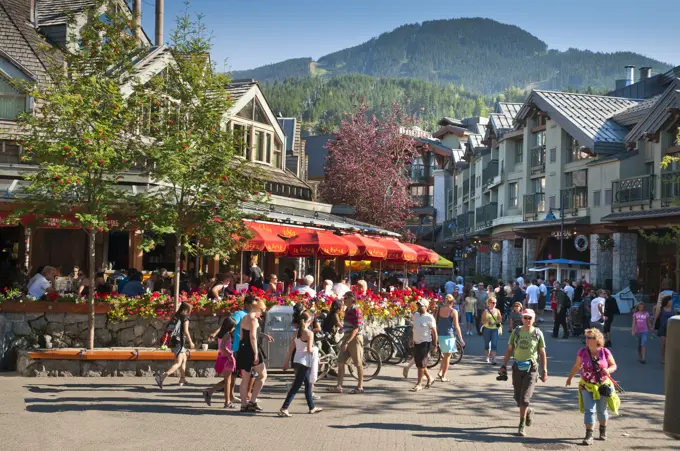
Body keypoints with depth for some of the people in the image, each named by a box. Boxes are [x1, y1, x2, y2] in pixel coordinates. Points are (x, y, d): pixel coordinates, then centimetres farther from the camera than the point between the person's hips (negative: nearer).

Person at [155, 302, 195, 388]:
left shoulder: (176, 316, 12)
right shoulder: (185, 317, -7)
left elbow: (168, 328, 10)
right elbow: (186, 331, -15)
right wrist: (190, 342, -6)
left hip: (174, 340, 8)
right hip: (180, 341, -8)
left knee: (184, 359, 26)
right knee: (178, 363, -10)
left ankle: (182, 379, 34)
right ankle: (162, 376, -28)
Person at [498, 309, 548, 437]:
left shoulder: (537, 333, -1)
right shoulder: (516, 332, 5)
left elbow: (542, 353, 4)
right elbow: (509, 350, 9)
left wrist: (545, 371, 1)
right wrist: (504, 366, 4)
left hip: (531, 368, -3)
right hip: (517, 367, 3)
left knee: (525, 398, -10)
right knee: (518, 397, 11)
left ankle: (522, 425, -2)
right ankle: (528, 411, 41)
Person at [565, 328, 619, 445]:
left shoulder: (605, 352, -11)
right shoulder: (583, 352, -8)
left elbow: (614, 365, -2)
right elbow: (576, 366, 6)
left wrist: (608, 370, -24)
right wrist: (570, 378, 15)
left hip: (603, 386, 0)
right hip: (587, 386, 0)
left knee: (601, 410, 15)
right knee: (589, 410, -8)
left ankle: (603, 430, 39)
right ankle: (589, 435, -7)